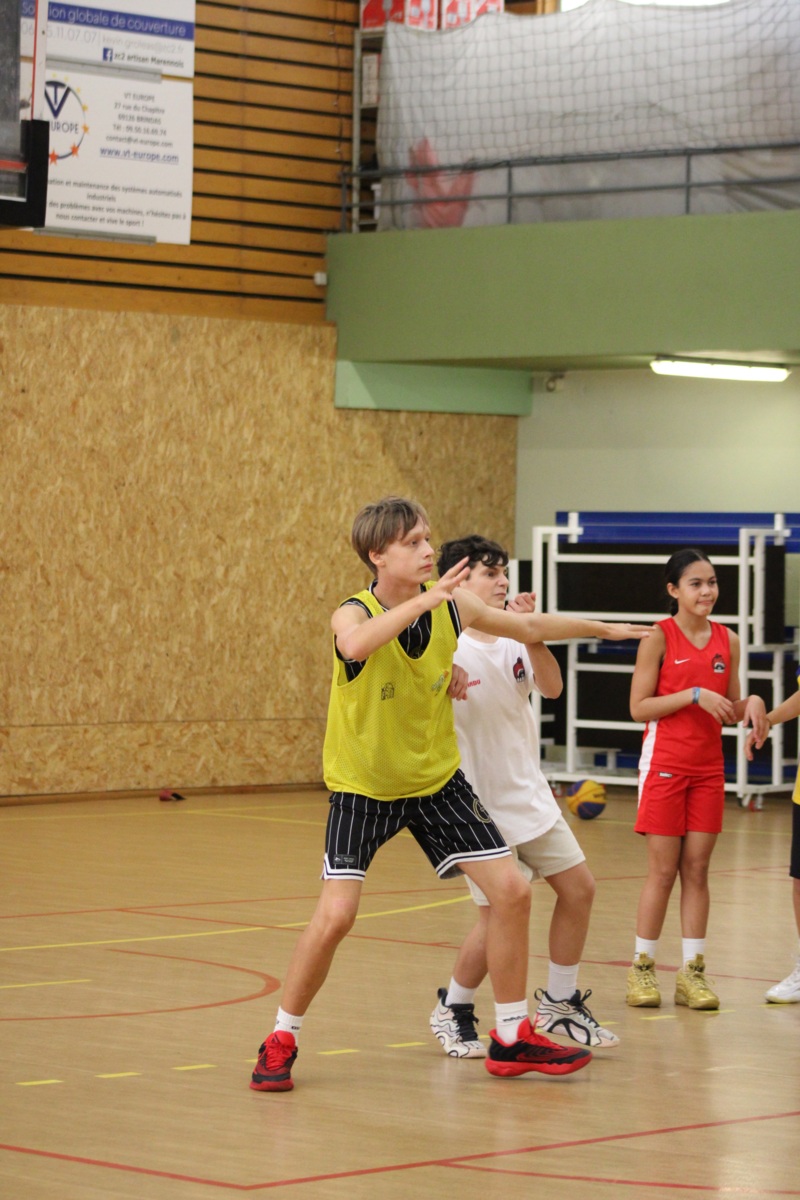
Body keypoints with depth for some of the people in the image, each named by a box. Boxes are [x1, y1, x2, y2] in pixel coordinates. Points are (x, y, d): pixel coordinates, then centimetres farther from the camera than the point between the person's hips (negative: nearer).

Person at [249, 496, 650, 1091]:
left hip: (437, 780, 5)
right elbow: (356, 644, -47)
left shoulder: (452, 607, -6)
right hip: (363, 788, -5)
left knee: (512, 891, -2)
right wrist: (423, 600, -54)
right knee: (335, 916, -17)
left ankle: (513, 1039, 13)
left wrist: (604, 628, 17)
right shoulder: (354, 614, -20)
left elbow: (529, 626, 12)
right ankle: (281, 1041, 4)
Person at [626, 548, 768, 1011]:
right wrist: (694, 695, -19)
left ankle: (693, 971, 9)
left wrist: (751, 704, -8)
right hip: (665, 764, -4)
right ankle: (642, 967, 9)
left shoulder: (728, 640, 7)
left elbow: (730, 712, 14)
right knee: (663, 870, -1)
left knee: (697, 869, 5)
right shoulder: (659, 637, -6)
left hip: (709, 767, 4)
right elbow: (639, 707, -10)